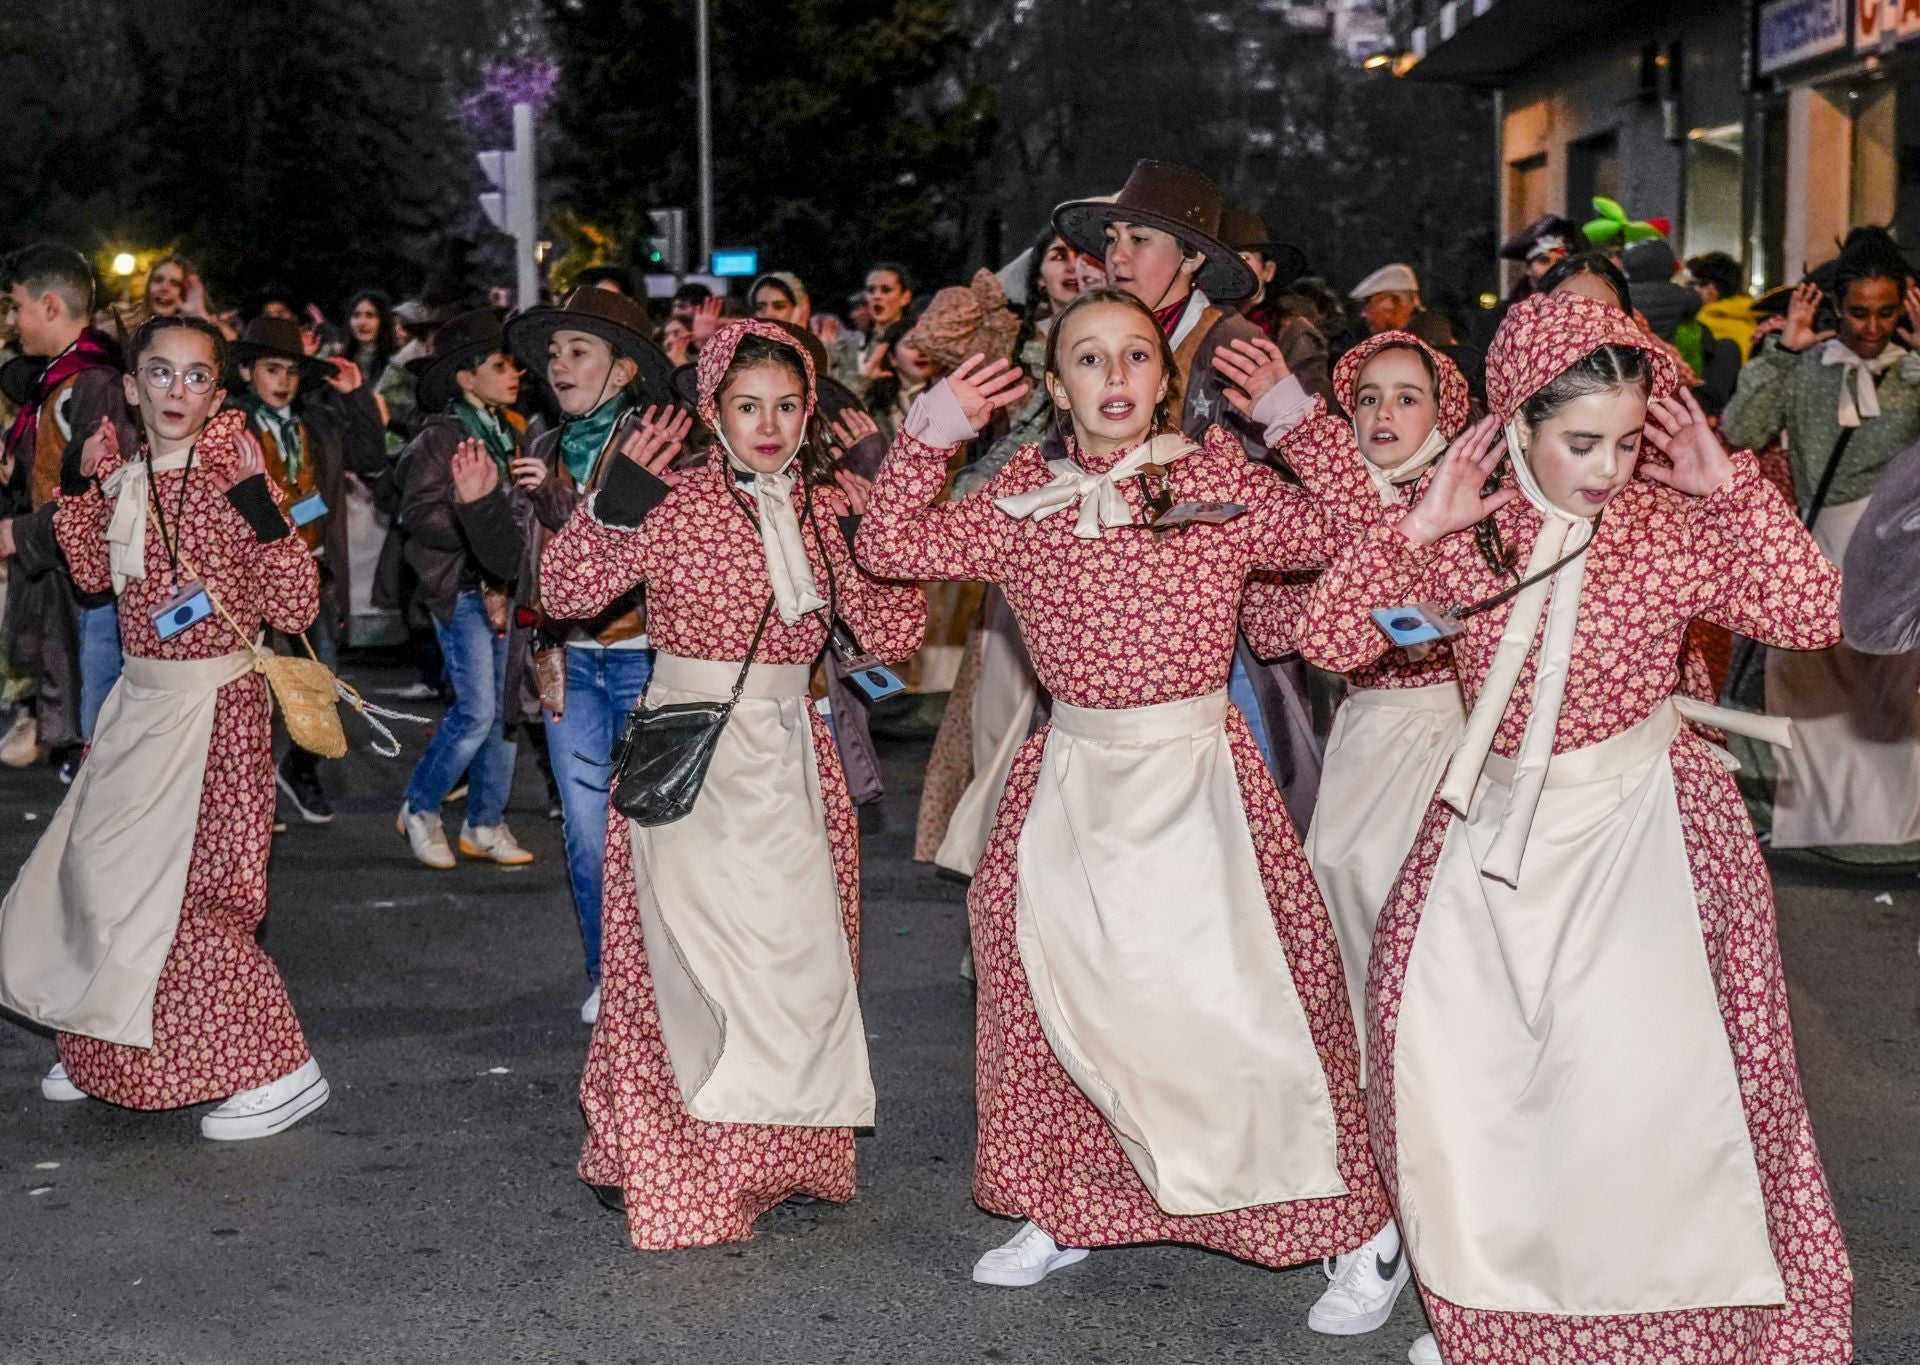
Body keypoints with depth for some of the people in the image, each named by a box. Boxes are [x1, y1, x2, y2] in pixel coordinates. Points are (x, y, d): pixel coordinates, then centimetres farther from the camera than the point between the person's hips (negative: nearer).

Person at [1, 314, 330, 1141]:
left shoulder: (228, 478, -16)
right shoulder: (124, 474, 3)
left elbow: (295, 609, -21)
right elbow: (93, 574, 18)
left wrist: (258, 499, -28)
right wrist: (80, 484, 7)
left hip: (213, 703, -8)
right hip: (141, 700, 8)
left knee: (191, 891, -6)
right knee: (99, 870, 17)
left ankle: (281, 1073, 6)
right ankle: (107, 1057, 36)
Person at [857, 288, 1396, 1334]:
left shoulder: (1218, 474, -1)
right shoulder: (1023, 496, 7)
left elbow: (1345, 534, -7)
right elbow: (890, 547, 8)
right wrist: (930, 432, 1)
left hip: (1193, 774, -4)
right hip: (1071, 778, 4)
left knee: (1232, 993, -8)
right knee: (1057, 995, 10)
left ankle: (1360, 1225, 7)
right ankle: (1064, 1210, 30)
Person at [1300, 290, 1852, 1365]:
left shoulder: (1675, 526, -6)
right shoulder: (1466, 536, -1)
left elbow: (1815, 614, -17)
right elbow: (1330, 636, -6)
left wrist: (1729, 482, -16)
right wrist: (1423, 525, -13)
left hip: (1643, 828, -3)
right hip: (1496, 827, 3)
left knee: (1649, 1067, -12)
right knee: (1442, 1053, 2)